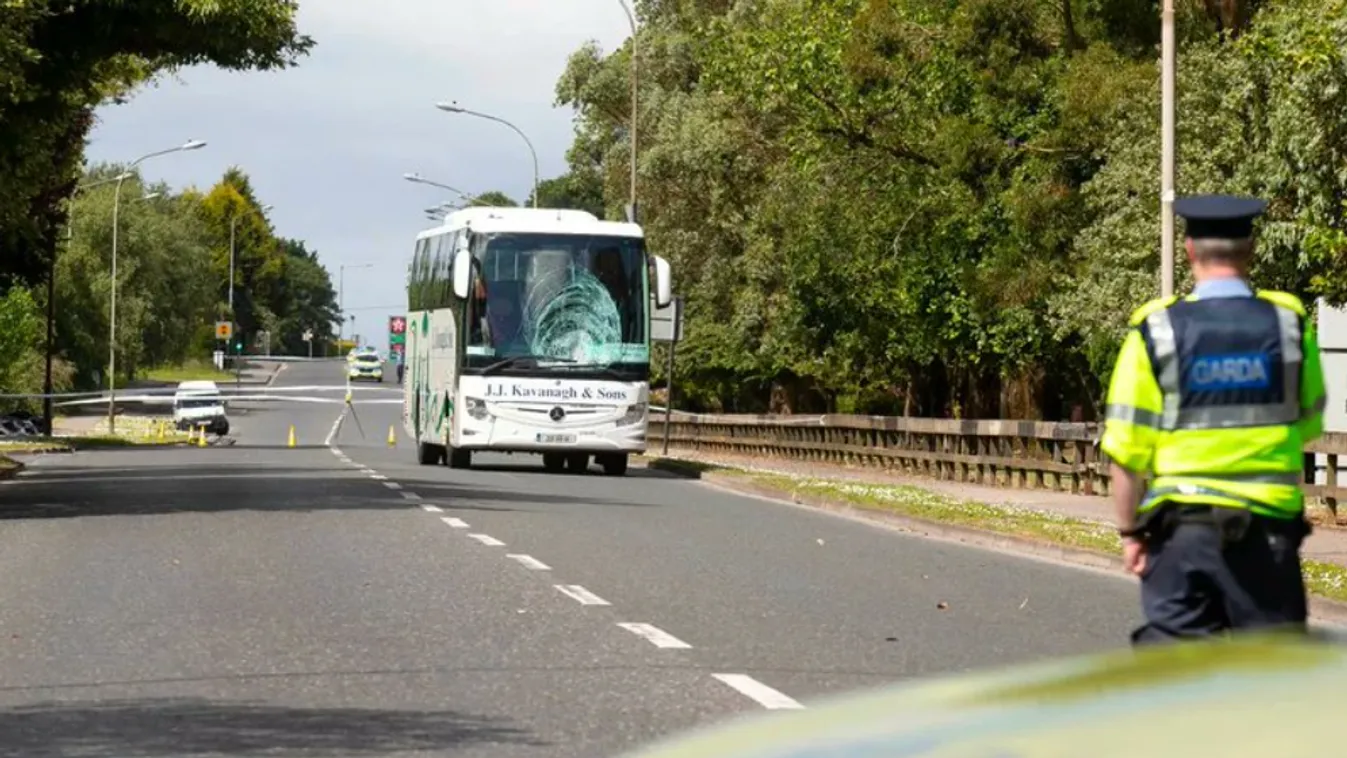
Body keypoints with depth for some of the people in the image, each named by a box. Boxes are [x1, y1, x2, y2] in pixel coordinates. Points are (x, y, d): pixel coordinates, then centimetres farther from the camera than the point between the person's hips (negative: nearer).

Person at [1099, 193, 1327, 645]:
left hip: (1183, 526, -1)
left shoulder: (1158, 331, -7)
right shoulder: (1290, 324, -1)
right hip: (1268, 528, 1)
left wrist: (1130, 530, 4)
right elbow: (1308, 425, 12)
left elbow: (1127, 450, -7)